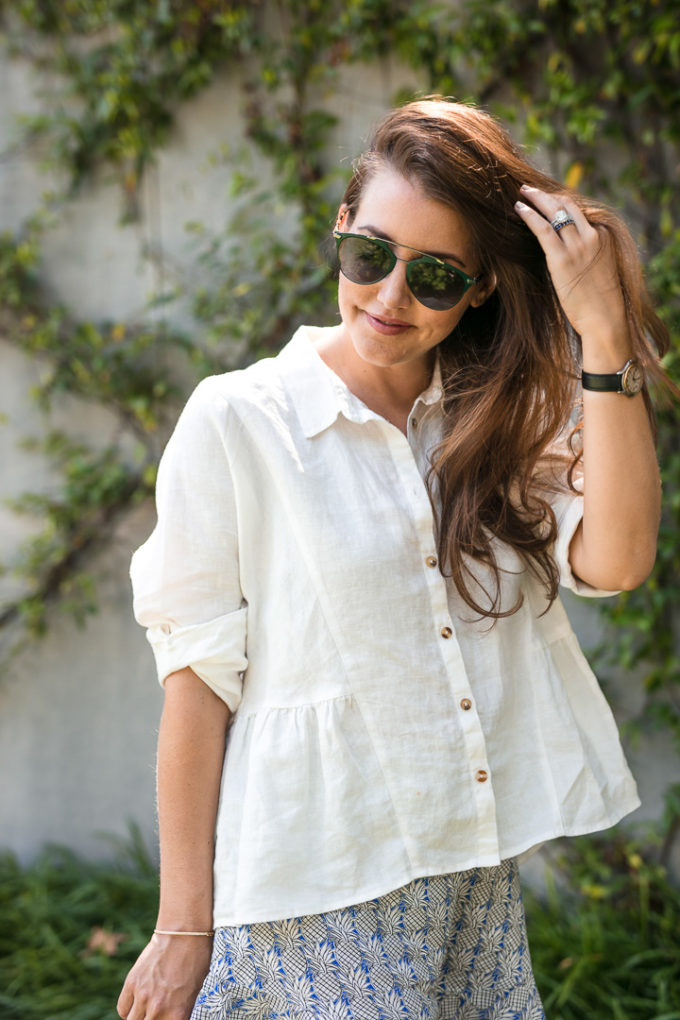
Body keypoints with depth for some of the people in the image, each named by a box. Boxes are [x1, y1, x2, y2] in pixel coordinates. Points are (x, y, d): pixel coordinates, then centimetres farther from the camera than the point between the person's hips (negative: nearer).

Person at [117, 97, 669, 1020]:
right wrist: (184, 926, -5)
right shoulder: (236, 423, -6)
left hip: (482, 876, 5)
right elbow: (197, 679, -6)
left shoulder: (506, 423, 7)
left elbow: (614, 560, -11)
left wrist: (605, 332, -15)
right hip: (318, 899, -4)